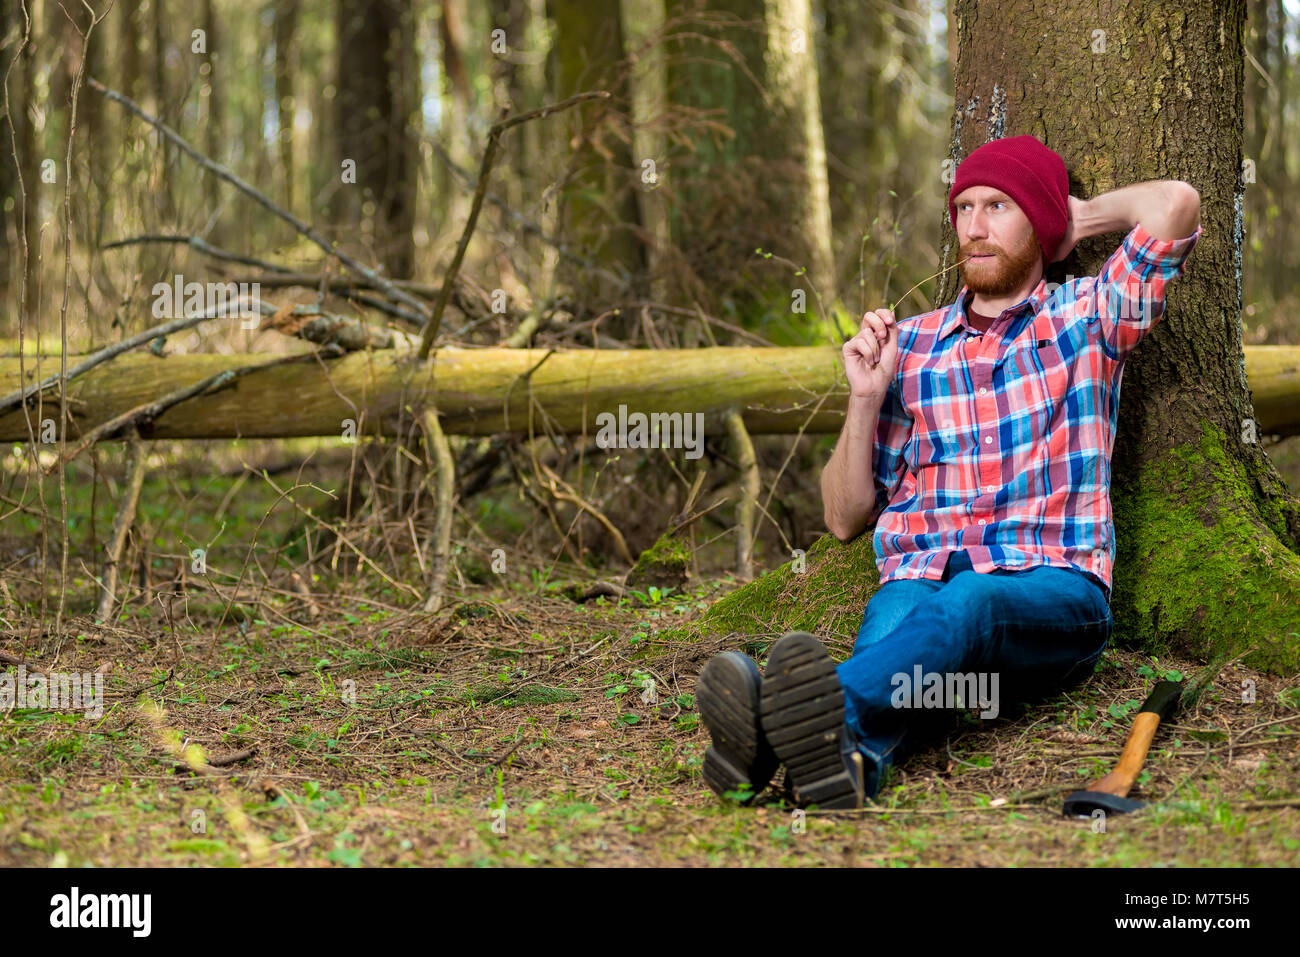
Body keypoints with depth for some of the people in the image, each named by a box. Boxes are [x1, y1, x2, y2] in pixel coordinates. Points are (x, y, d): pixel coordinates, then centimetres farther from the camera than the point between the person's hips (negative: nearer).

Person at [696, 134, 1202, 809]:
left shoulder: (1085, 317, 16)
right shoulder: (908, 346, 21)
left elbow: (1177, 204, -3)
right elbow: (845, 519, 20)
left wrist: (1082, 217, 17)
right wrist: (865, 398, 5)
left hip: (1053, 591, -2)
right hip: (916, 579, 2)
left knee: (969, 600, -39)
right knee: (886, 662, -36)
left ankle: (833, 708, -68)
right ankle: (846, 758, -70)